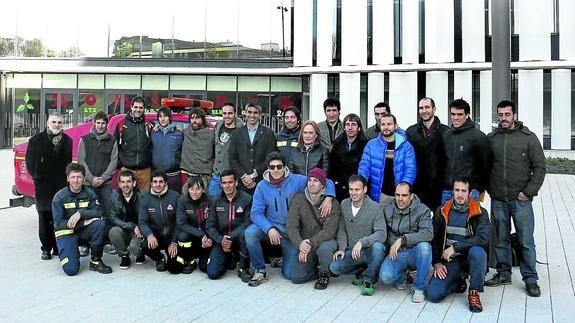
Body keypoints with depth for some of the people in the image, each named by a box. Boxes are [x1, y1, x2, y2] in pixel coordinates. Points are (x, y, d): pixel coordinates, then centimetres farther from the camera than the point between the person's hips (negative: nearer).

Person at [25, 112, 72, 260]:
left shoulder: (67, 140, 8)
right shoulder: (36, 140, 2)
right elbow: (30, 161, 5)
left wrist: (66, 176, 1)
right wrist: (37, 176, 2)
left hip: (62, 185, 1)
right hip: (43, 186, -1)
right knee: (45, 217, 3)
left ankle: (58, 246, 9)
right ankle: (46, 248, 11)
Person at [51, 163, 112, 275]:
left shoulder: (89, 193, -1)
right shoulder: (59, 197, -8)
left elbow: (99, 213, -13)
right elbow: (58, 223, -13)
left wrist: (80, 213, -29)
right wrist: (84, 222, -19)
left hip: (84, 232, 3)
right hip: (66, 233, -2)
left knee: (100, 224, -30)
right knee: (71, 269, -21)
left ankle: (95, 261, -15)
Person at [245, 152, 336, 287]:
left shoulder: (297, 180, -9)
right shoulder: (262, 186, -6)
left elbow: (327, 183, -6)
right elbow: (256, 213, -12)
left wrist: (328, 198, -27)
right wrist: (269, 229, -29)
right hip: (270, 227, 1)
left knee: (289, 274, -1)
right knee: (250, 233, -32)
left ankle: (287, 258, 36)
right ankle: (260, 271, -11)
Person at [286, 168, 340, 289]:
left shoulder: (332, 203, -12)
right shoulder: (298, 199, -5)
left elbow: (329, 230, -20)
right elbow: (291, 225, -12)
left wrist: (312, 243, -34)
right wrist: (300, 243, -30)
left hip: (325, 241, -2)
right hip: (304, 244, 2)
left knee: (324, 248, -38)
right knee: (296, 277, -13)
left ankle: (324, 274, -6)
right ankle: (316, 269, 19)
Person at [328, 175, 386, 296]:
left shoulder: (375, 208, -12)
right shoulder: (344, 205, 3)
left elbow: (381, 234, -22)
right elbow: (341, 229, 9)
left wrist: (361, 242, -35)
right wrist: (342, 248, -5)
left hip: (369, 251, -4)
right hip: (352, 251, 4)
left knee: (377, 245, -38)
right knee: (334, 267, -21)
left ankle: (369, 280, -14)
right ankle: (362, 270, 8)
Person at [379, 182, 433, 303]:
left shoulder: (422, 210, -6)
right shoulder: (387, 210, 6)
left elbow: (428, 233, -22)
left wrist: (402, 239, -29)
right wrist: (389, 249, -2)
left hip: (414, 253, -2)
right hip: (396, 254, 2)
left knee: (424, 246, -37)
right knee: (385, 277, -28)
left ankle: (419, 288, -18)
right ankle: (402, 277, 12)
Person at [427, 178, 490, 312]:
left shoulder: (480, 213, -6)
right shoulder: (442, 211, 3)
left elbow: (484, 238, -20)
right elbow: (434, 239, 8)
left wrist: (455, 247, -22)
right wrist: (437, 262, -4)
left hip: (470, 259, -2)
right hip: (449, 261, 2)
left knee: (477, 251, -38)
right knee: (433, 295, -18)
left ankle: (474, 292, -16)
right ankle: (458, 283, 16)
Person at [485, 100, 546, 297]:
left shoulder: (529, 137, 0)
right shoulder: (491, 138, 7)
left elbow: (539, 167, -1)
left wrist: (529, 191, -9)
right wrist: (488, 188, 2)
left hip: (521, 199, -2)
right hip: (498, 200, 3)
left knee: (526, 241, 1)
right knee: (500, 240, 11)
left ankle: (530, 279, 12)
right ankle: (503, 274, 24)